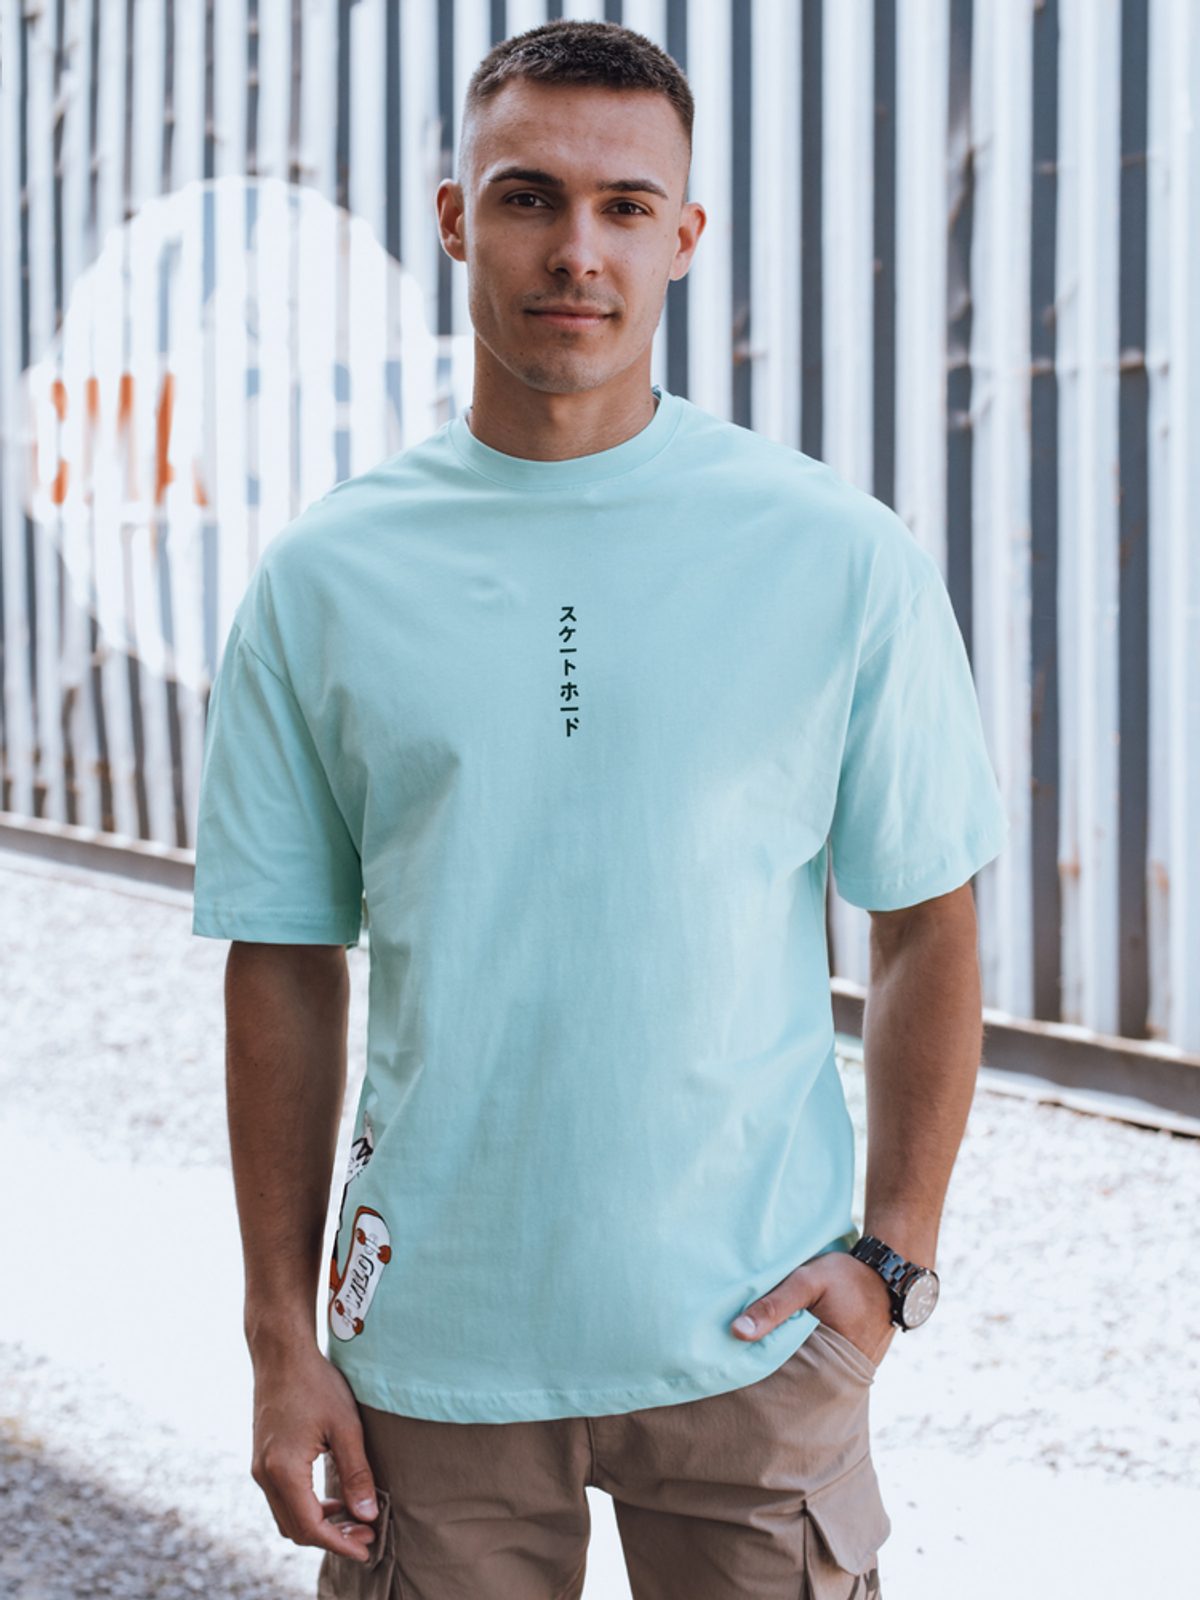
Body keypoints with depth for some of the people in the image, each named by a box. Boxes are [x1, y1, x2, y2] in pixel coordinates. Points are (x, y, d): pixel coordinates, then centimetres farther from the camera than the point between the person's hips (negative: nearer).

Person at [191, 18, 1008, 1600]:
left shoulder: (842, 557, -3)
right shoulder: (321, 579, 1)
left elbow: (928, 924, 3)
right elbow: (284, 967, 4)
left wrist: (892, 1251, -4)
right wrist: (282, 1337, 2)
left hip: (750, 1338, -1)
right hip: (430, 1340, 1)